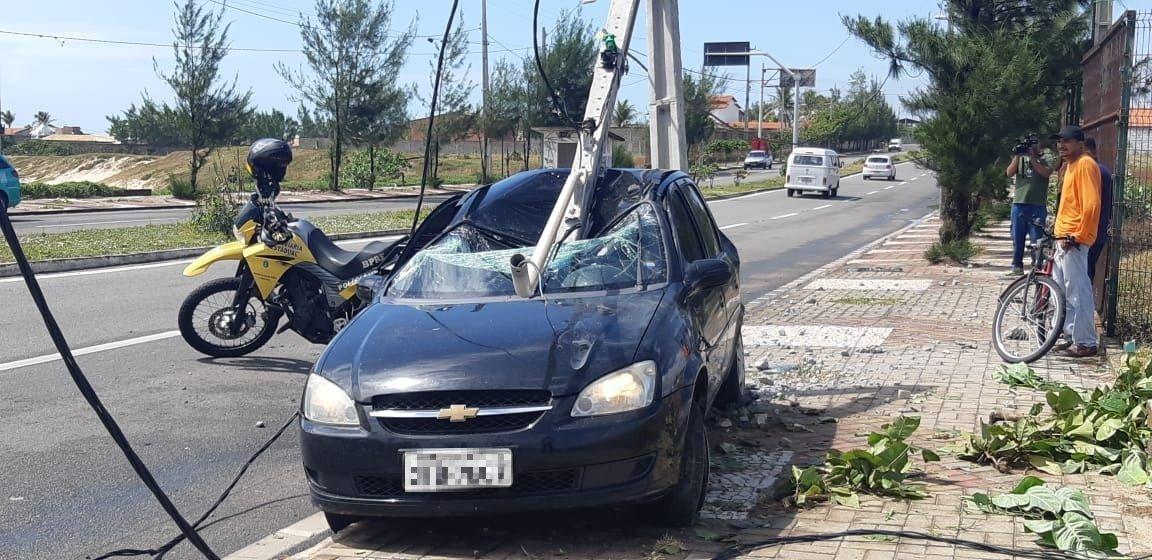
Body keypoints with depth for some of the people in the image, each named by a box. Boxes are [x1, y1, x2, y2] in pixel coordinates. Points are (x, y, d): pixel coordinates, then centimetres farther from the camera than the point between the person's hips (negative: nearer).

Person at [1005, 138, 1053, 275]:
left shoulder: (1044, 161, 9)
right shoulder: (1020, 159, 15)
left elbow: (1046, 173, -11)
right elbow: (1010, 173, 1)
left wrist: (1032, 158, -12)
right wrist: (1017, 156, -8)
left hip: (1038, 206, -2)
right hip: (1019, 203, 2)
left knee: (1037, 239, -4)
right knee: (1018, 237, 5)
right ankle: (1017, 264, 13)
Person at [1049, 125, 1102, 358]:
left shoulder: (1085, 165, -14)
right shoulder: (1071, 165, 17)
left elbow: (1091, 205, -21)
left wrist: (1077, 237, -21)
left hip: (1074, 240, -11)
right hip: (1064, 238, 11)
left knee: (1078, 291, -7)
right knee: (1062, 289, 15)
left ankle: (1086, 343, -2)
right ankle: (1072, 335, 23)